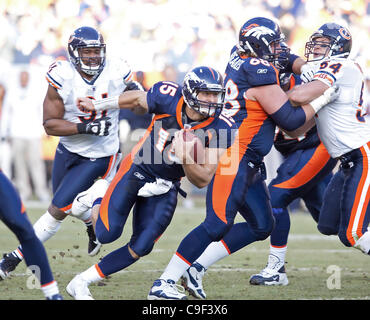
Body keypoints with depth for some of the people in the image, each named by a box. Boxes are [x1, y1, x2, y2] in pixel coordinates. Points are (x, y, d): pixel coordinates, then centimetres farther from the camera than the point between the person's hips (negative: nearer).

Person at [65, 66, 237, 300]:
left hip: (165, 188, 2)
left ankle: (81, 283, 12)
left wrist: (185, 157, -35)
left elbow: (202, 180, -15)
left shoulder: (220, 129, -18)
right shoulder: (168, 98, -22)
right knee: (107, 234, -12)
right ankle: (98, 196, 21)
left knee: (140, 248, -3)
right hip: (137, 170, -2)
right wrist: (98, 105, 15)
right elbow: (138, 99, 3)